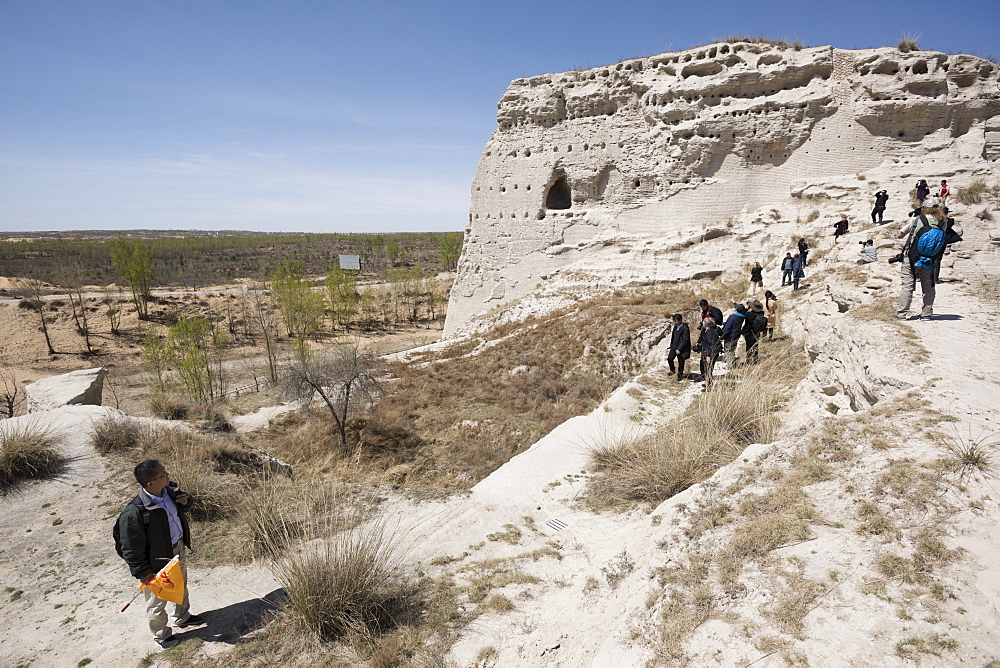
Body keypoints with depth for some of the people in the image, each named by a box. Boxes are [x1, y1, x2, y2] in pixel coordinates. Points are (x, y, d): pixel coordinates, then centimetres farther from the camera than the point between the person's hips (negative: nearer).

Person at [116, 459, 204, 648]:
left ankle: (182, 617, 56)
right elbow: (131, 549, -24)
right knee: (158, 601, 18)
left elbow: (181, 509, 10)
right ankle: (161, 635, 43)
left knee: (181, 588, 30)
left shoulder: (169, 490, -14)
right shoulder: (134, 513, -35)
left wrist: (186, 501, -14)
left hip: (179, 549, 7)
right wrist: (144, 574, -16)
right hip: (158, 561, -7)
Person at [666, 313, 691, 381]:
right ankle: (672, 370, 24)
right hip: (674, 347, 6)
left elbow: (685, 340, -21)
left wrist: (679, 349, -23)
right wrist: (671, 345, 18)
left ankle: (680, 375, 24)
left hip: (682, 349, -6)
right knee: (670, 358, -1)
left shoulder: (685, 328, -19)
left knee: (681, 362, 6)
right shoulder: (675, 327, 5)